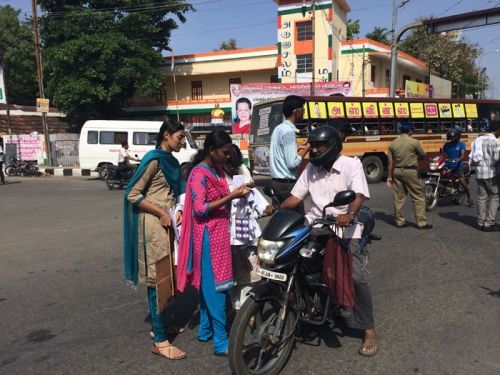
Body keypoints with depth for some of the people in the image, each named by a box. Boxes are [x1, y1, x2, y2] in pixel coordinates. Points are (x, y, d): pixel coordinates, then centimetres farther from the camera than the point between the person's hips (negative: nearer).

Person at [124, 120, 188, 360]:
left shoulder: (171, 161, 13)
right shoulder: (154, 159, -13)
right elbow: (132, 194, -16)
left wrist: (178, 211, 3)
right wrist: (161, 212, -18)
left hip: (168, 224, 9)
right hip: (154, 225, -9)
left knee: (166, 276, 15)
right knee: (158, 279, -5)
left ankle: (159, 325, 30)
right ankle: (160, 341, 3)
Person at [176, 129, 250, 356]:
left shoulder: (218, 170, 11)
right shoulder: (199, 174, -16)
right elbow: (200, 209, -22)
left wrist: (236, 193, 5)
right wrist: (230, 197, -23)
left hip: (219, 232, 9)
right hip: (208, 235, -9)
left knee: (208, 284, 16)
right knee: (215, 286, -5)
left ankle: (205, 330, 29)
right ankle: (221, 342, 3)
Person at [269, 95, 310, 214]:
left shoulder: (278, 128, 11)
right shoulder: (289, 131, -16)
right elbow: (292, 163, -21)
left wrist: (298, 148, 11)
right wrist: (305, 149, -9)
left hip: (277, 181, 9)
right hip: (287, 183, -9)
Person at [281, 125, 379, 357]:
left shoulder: (351, 164, -3)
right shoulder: (310, 169, 12)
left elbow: (359, 195, -17)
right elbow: (296, 197, 10)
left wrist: (349, 214, -37)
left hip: (343, 228, -4)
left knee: (356, 277, -16)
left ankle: (368, 330, 1)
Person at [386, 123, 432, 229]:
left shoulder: (393, 143, 3)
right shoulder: (414, 142, -8)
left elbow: (390, 162, 3)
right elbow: (423, 155, 5)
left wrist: (389, 176, 7)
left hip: (397, 171, 5)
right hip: (410, 172, -5)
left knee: (399, 197, 9)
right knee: (418, 197, 3)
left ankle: (400, 221, 15)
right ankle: (422, 222, 3)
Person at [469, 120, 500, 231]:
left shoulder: (479, 139, 12)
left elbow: (472, 157, 11)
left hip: (479, 173, 7)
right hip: (491, 173, -7)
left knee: (481, 197, 9)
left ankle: (481, 222, 11)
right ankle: (489, 223, -3)